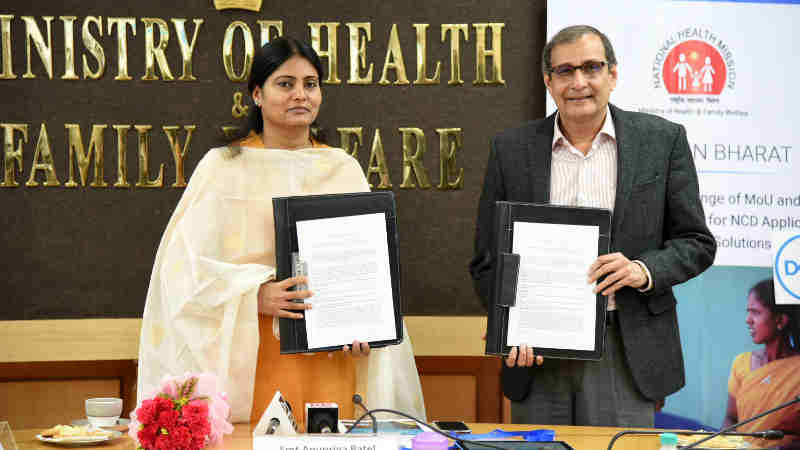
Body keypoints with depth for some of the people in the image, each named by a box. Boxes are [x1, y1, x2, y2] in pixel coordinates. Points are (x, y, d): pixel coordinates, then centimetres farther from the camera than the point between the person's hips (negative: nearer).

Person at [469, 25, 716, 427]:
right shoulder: (511, 149, 5)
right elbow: (487, 259, 7)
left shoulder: (662, 140, 3)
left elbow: (697, 243, 5)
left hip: (623, 352, -1)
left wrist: (644, 270, -14)